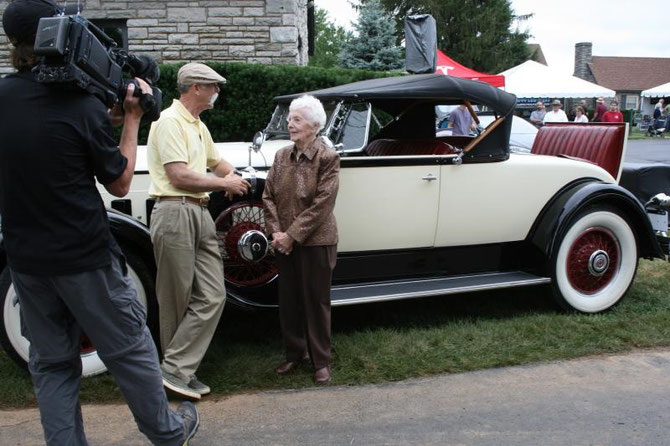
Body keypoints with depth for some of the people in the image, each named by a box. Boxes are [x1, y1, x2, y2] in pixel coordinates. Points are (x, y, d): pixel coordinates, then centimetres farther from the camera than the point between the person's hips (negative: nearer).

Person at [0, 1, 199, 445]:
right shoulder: (82, 106, -16)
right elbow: (120, 183, -6)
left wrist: (112, 114, 8)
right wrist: (132, 119, 1)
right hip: (84, 258, -5)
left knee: (51, 362, 15)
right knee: (130, 349, 11)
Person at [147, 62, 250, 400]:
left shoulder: (198, 126, 21)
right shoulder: (169, 121, -8)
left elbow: (216, 161, 34)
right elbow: (179, 176, -17)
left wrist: (233, 177, 11)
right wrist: (224, 184, -5)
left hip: (200, 214, 9)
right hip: (175, 213, -9)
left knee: (212, 296, 1)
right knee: (177, 302, 0)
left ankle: (179, 369, 7)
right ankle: (174, 369, 12)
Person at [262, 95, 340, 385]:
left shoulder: (327, 158, -10)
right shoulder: (281, 156, 7)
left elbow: (322, 203, -17)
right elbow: (268, 196, 6)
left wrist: (292, 235, -17)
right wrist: (276, 232, -7)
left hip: (315, 242, -5)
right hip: (285, 242, 5)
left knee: (316, 302, 5)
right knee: (288, 300, 13)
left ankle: (321, 361, 20)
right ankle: (296, 353, 30)